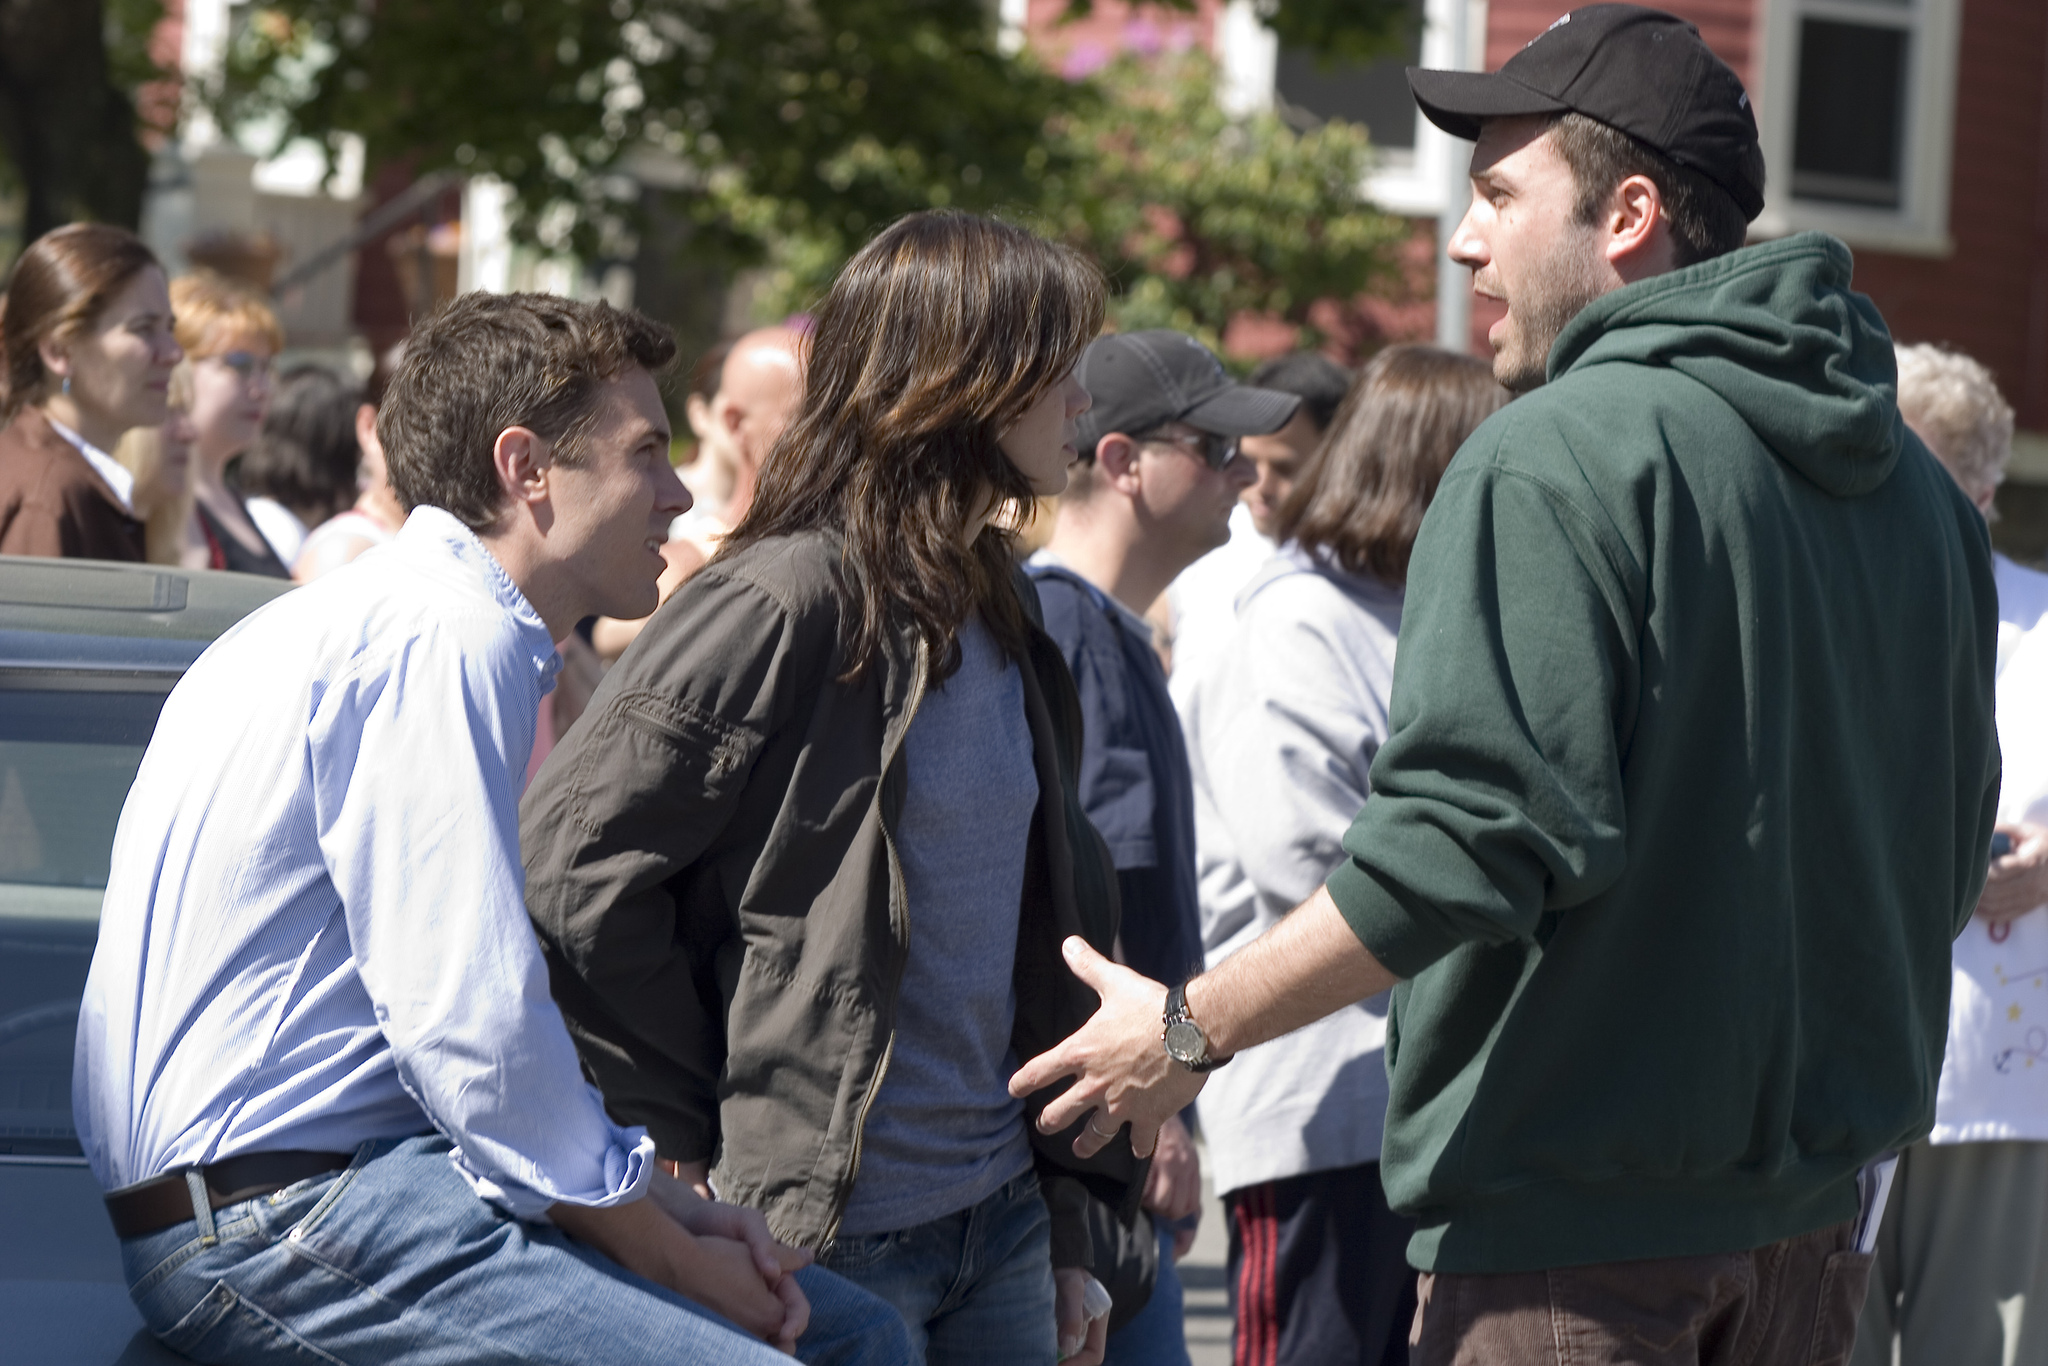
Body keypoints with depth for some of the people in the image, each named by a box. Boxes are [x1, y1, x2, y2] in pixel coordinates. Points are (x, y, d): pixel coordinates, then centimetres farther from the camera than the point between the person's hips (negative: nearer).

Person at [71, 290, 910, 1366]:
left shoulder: (420, 618, 22)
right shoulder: (448, 636, -12)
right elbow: (470, 1024, -18)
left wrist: (667, 1203, 11)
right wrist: (669, 1254, -7)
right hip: (272, 1219, -10)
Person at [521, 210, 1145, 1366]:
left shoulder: (999, 614, 13)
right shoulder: (784, 601, -13)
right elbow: (570, 865, -16)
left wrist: (1067, 1224, 15)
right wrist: (693, 1135, -10)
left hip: (999, 1224, 8)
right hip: (832, 1238, -8)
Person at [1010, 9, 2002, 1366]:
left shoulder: (1552, 462, -15)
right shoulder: (1916, 490, 11)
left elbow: (1474, 836, -23)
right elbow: (1948, 855, 17)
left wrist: (1193, 1029, -15)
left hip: (1578, 1216, -8)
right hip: (1813, 1220, 8)